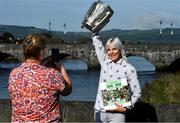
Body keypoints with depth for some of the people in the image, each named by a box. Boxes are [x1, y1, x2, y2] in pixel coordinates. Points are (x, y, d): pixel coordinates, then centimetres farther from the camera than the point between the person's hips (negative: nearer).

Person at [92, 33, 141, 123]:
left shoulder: (129, 68, -2)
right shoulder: (104, 62, 9)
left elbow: (137, 93, -1)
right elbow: (97, 42, 19)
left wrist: (126, 107, -12)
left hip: (117, 113, -4)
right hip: (100, 112, 4)